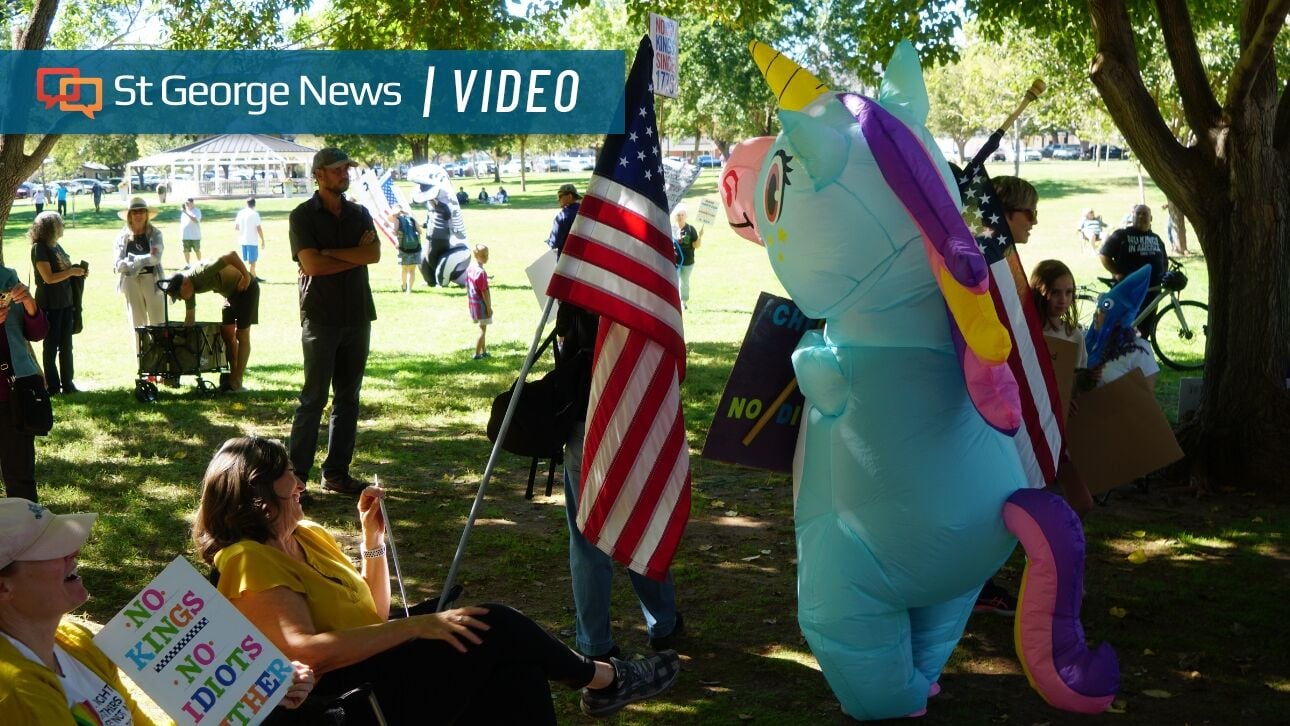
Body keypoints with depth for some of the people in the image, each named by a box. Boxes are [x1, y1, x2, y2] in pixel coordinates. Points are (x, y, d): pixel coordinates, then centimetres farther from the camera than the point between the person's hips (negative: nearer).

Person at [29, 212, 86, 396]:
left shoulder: (56, 246, 12)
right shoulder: (39, 248, -12)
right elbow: (48, 277, -19)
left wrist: (78, 271, 2)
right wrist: (72, 272, -15)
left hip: (65, 301, 8)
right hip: (50, 304, -8)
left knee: (66, 345, 10)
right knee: (51, 346, 0)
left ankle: (67, 383, 16)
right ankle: (52, 386, 7)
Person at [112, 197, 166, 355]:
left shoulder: (154, 234, 3)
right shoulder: (123, 236, 4)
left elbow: (156, 257, -11)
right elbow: (119, 264, -4)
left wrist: (133, 260, -12)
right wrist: (143, 261, -14)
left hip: (152, 281, -1)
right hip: (132, 282, 1)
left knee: (158, 323, -3)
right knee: (137, 325, 7)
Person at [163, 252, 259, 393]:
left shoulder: (203, 272, -32)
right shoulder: (189, 286, -6)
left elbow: (232, 255, -37)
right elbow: (189, 318, 2)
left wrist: (246, 277, -28)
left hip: (246, 287, -8)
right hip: (231, 292, 8)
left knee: (241, 334, -6)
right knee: (227, 333, 5)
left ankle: (237, 382, -5)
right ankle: (233, 375, 14)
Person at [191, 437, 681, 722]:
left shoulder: (308, 537, 15)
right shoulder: (249, 562, -13)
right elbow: (303, 650, -25)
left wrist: (373, 539, 7)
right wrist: (414, 627, -24)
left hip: (375, 672, 9)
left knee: (516, 670, -14)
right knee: (493, 628, -12)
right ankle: (602, 680, 9)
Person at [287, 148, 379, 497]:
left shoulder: (359, 214, 13)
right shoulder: (303, 215, -1)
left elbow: (374, 254, -4)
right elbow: (311, 264, -14)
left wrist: (331, 252, -13)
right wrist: (355, 255, -6)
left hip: (357, 317, 5)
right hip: (321, 318, -5)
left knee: (348, 398, 7)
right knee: (314, 397, -7)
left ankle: (337, 471, 13)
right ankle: (296, 473, -3)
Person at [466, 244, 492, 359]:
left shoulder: (469, 269, 3)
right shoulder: (481, 273, -23)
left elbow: (467, 287, 10)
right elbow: (484, 291, -20)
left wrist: (469, 302, 18)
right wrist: (489, 307, -14)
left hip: (473, 304, 8)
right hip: (481, 304, -8)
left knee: (482, 328, 19)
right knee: (483, 329, 1)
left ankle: (483, 351, 28)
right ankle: (477, 354, 1)